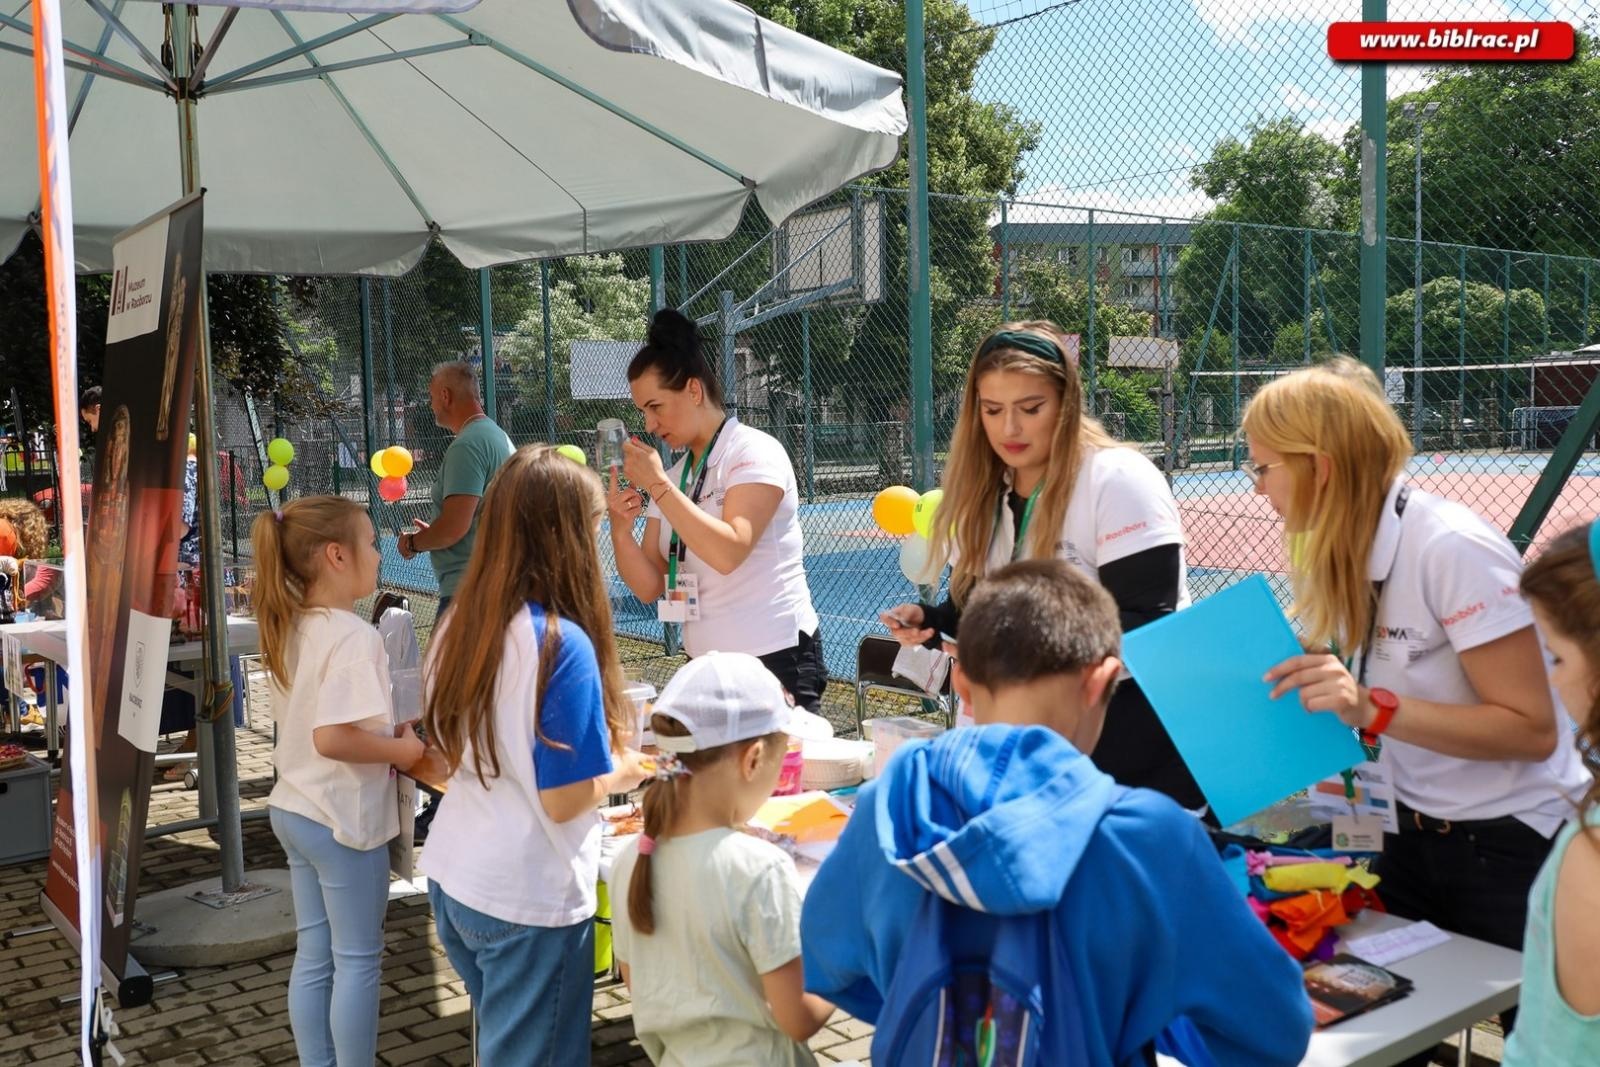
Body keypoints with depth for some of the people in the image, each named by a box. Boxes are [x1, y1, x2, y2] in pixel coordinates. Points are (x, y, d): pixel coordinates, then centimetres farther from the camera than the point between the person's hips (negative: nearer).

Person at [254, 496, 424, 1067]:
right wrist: (403, 749, -17)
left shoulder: (291, 629, 4)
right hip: (343, 819, -8)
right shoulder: (353, 636, -23)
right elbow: (333, 739, -30)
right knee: (357, 962, 6)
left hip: (296, 811, 9)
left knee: (313, 955, 17)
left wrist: (386, 732, 9)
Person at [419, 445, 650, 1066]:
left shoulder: (459, 627, -1)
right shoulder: (563, 643, -22)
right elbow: (563, 800, -21)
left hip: (451, 876, 7)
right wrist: (620, 771, -1)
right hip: (529, 900, -7)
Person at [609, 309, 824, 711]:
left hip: (776, 659, -7)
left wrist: (657, 485, -23)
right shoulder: (673, 475, 10)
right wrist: (621, 529, -12)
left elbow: (729, 552, -26)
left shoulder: (755, 451, -10)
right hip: (708, 667, 7)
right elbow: (650, 587, 5)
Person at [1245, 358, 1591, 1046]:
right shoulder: (1342, 553, -1)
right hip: (1415, 835, 7)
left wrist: (1372, 708, -35)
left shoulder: (1454, 549, -24)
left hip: (1514, 843, -7)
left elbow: (1531, 730, -26)